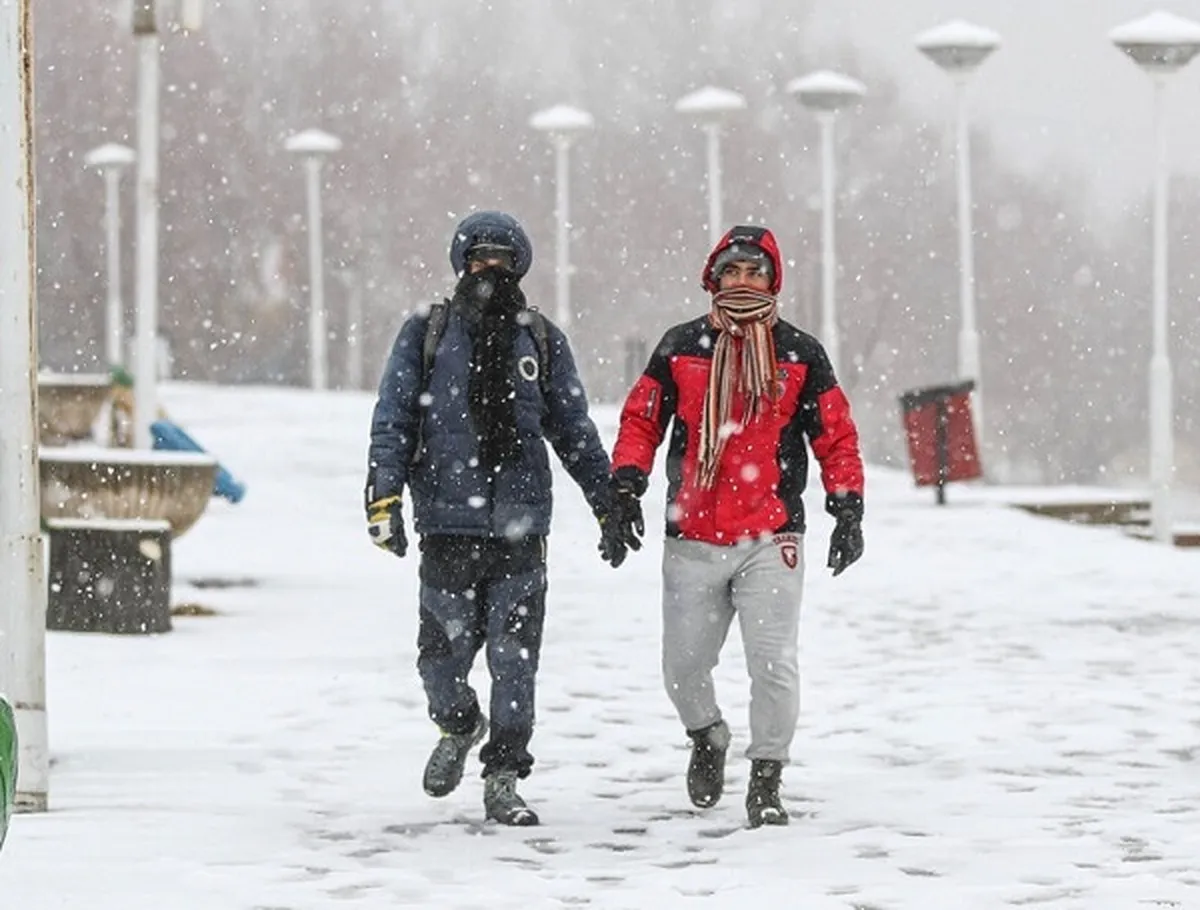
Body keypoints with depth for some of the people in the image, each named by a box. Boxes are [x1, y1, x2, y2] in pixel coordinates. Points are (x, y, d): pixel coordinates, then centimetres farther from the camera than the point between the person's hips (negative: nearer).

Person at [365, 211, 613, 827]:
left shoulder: (541, 340, 11)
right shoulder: (425, 334, 6)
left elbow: (574, 431, 18)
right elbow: (393, 421, 3)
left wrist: (609, 502, 17)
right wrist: (384, 496, -8)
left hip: (520, 526, 1)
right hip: (447, 525, -1)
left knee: (515, 657, -3)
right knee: (443, 650, 4)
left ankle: (504, 777, 6)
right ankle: (457, 726, 35)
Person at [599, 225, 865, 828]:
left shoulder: (800, 354, 6)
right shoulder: (681, 348, 8)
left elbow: (836, 435, 8)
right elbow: (641, 421, 10)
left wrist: (847, 509, -2)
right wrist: (625, 492, -1)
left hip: (770, 540, -1)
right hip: (692, 540, 1)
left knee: (773, 664, -10)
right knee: (684, 667, 7)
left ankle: (766, 781, 3)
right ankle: (706, 736, 38)